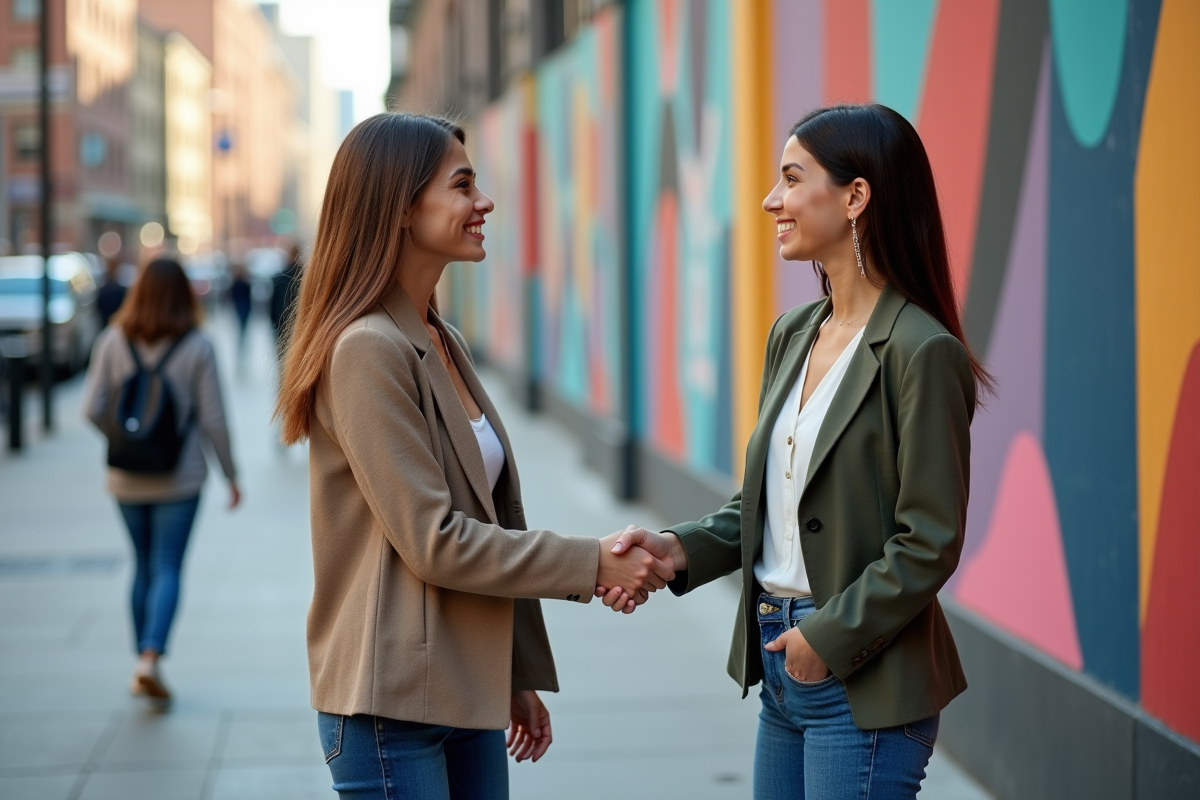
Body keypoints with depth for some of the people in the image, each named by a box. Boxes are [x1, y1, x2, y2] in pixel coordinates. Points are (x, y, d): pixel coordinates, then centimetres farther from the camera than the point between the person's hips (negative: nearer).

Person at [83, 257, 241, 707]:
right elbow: (213, 419, -7)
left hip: (127, 480, 3)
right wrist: (230, 474, 4)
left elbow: (93, 408, -7)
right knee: (167, 570, 1)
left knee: (143, 568, 16)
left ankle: (143, 665, 21)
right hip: (179, 479, -3)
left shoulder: (113, 342, -4)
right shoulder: (197, 347, -9)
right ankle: (151, 656, -17)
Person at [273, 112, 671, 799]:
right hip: (392, 709, -9)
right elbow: (433, 542, -19)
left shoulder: (444, 343, 13)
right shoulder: (368, 350, -16)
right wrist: (591, 564, -14)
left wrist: (520, 676, 16)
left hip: (468, 697, 9)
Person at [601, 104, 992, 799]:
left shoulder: (922, 352, -15)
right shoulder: (792, 335, 10)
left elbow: (929, 545, -17)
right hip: (783, 667, 8)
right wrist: (677, 548, -2)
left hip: (865, 684, -8)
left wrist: (829, 638, -14)